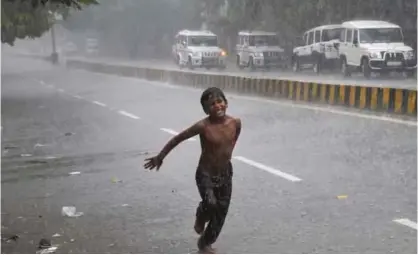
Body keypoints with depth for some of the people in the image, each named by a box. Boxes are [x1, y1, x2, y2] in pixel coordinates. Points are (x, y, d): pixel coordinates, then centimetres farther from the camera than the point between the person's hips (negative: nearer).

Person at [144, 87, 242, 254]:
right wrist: (160, 157, -6)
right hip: (205, 174, -5)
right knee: (210, 204, -28)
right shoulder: (203, 126, -22)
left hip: (226, 174, 5)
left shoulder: (235, 122, -10)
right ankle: (201, 218, 10)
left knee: (221, 212, 11)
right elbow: (178, 138, -13)